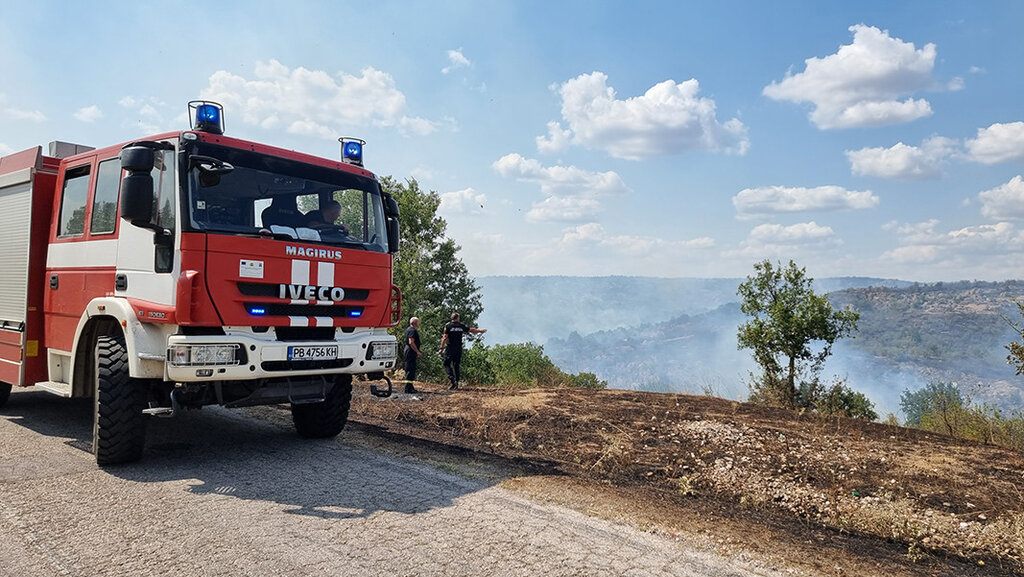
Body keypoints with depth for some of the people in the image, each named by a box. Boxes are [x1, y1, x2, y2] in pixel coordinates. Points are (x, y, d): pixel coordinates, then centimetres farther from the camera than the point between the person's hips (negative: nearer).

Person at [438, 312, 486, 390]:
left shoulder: (448, 326, -4)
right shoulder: (461, 326, 6)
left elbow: (445, 338, -10)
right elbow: (471, 330, 19)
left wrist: (441, 348, -6)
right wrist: (480, 330, 36)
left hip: (450, 349, -3)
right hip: (459, 349, 4)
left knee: (447, 364, 0)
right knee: (456, 366, 13)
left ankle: (453, 380, -19)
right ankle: (456, 383, 12)